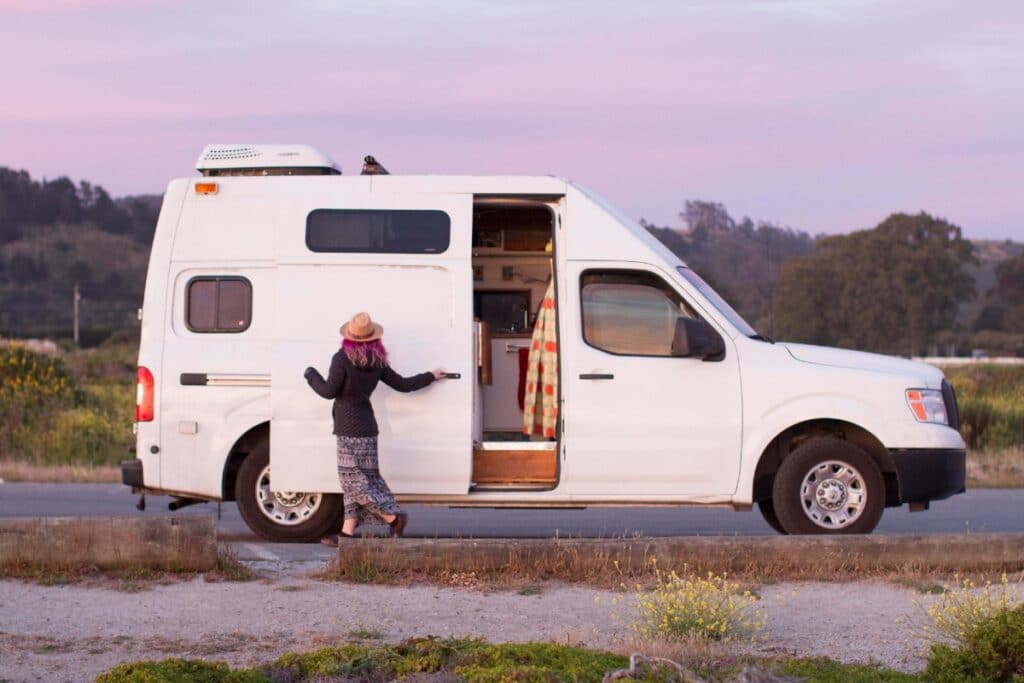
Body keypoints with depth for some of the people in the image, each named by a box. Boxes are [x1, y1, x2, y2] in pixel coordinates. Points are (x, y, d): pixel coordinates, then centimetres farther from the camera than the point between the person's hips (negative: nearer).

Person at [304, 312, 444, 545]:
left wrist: (311, 375, 3)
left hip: (349, 429, -8)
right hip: (366, 424, 8)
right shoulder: (377, 362, 5)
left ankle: (393, 517, -7)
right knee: (356, 478, 10)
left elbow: (329, 391, -15)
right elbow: (402, 384, 11)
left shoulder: (342, 359, -14)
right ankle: (348, 531, 10)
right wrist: (431, 376, 27)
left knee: (354, 479, -4)